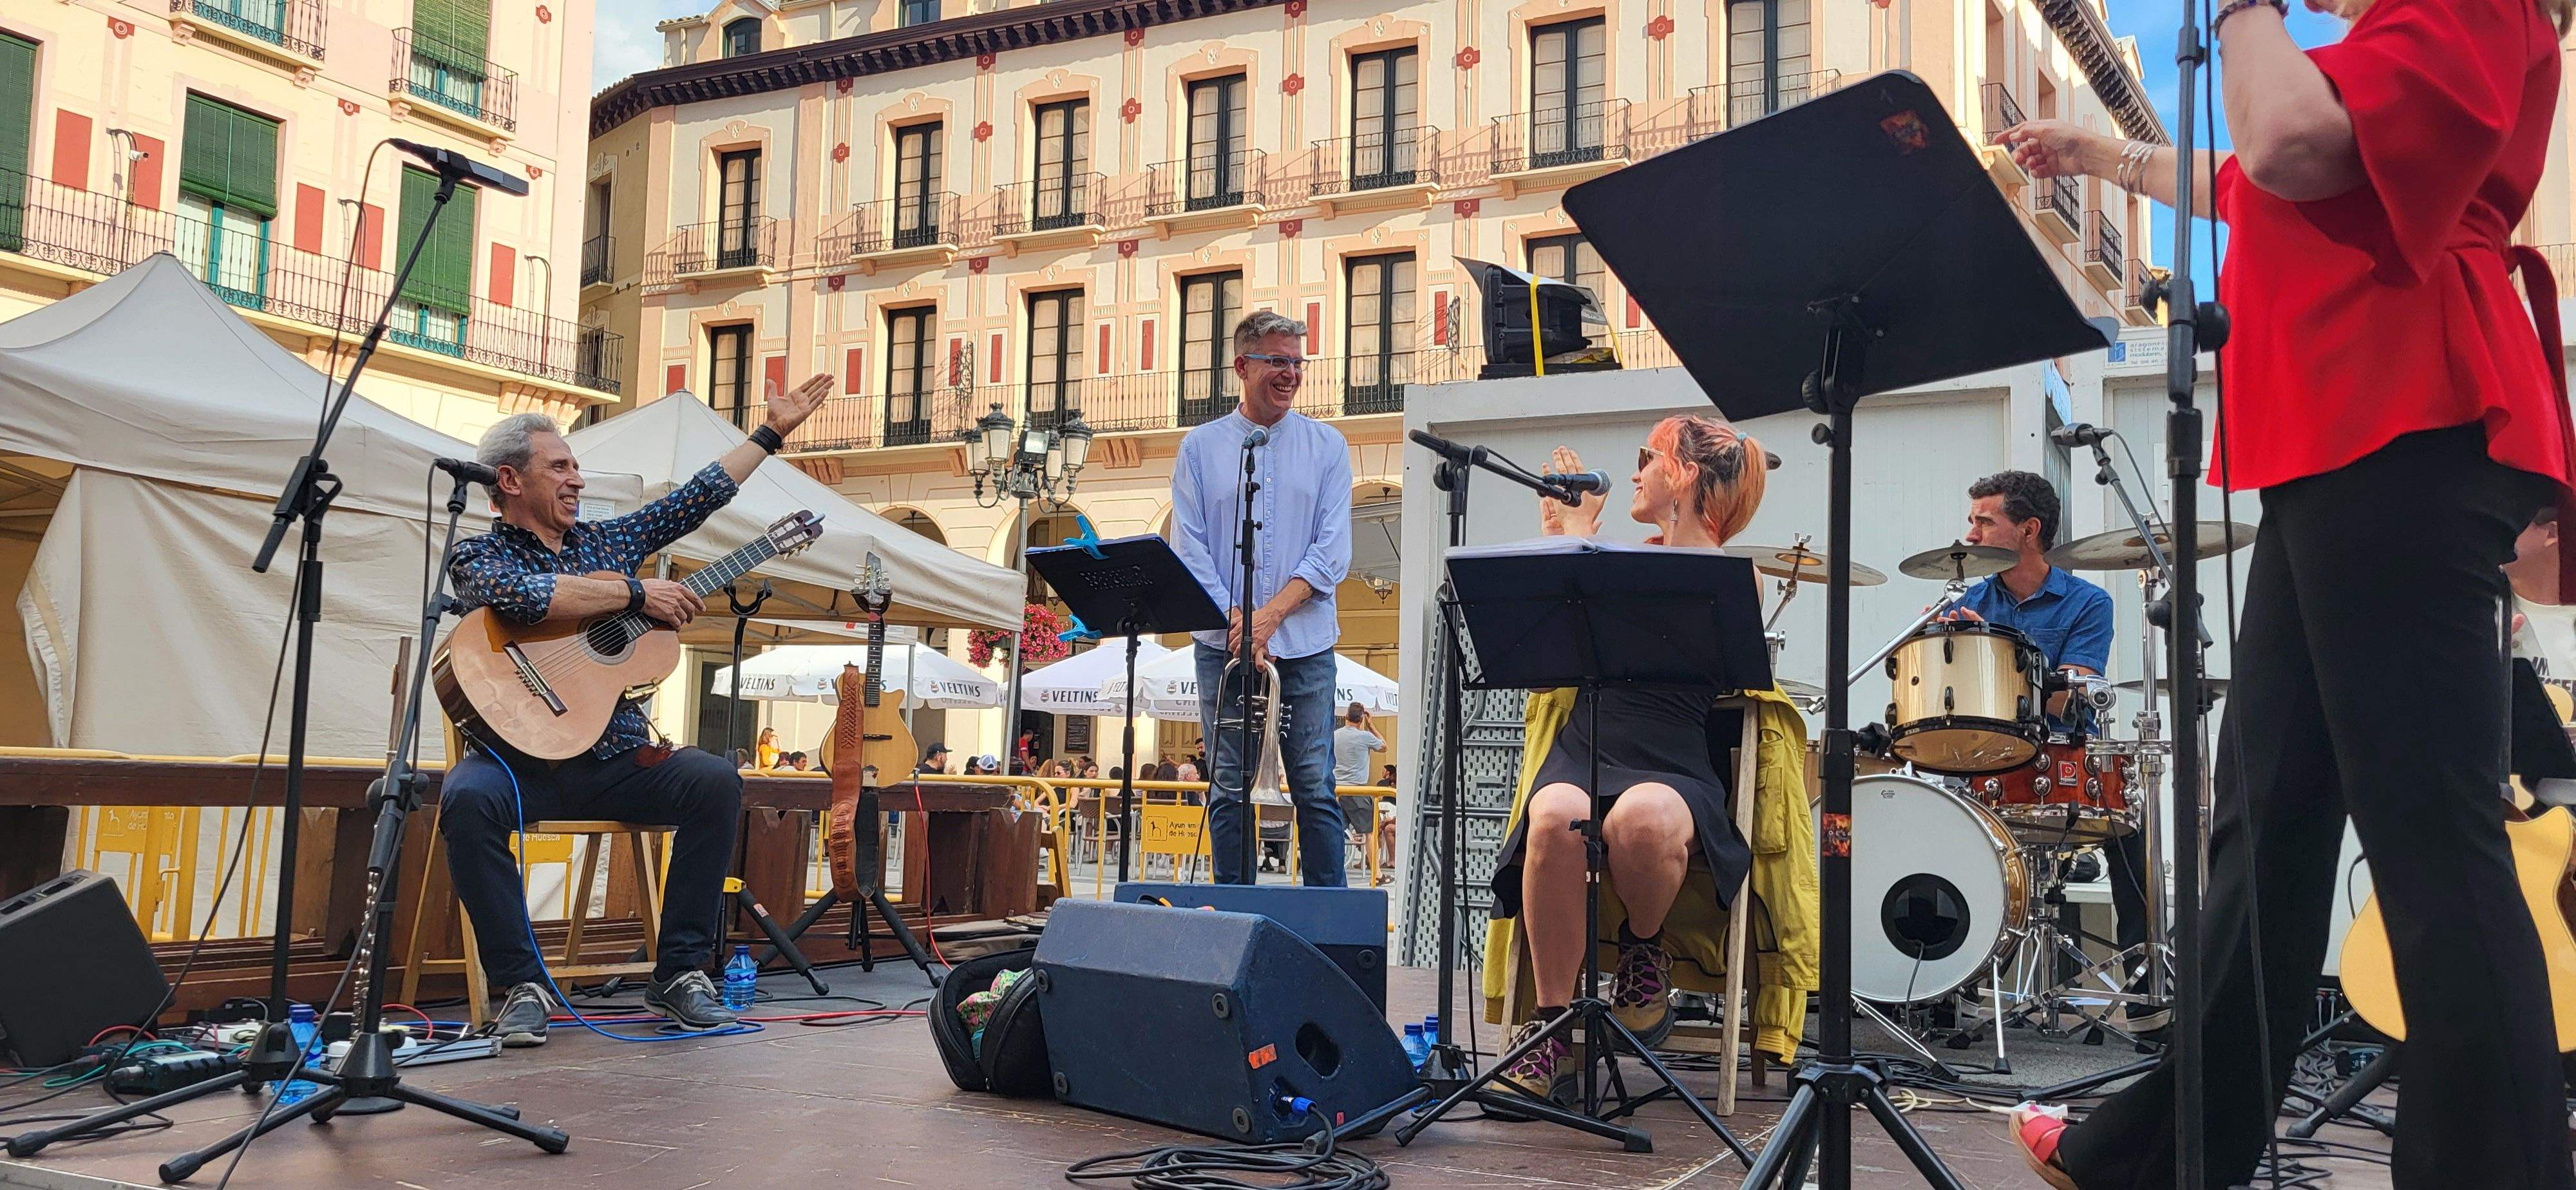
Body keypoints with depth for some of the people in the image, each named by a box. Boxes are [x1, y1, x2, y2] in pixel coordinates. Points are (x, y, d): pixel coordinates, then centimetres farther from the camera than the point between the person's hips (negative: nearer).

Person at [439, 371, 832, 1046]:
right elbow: (522, 595, -21)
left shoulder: (605, 539, 18)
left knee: (715, 781, -21)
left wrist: (773, 432, 23)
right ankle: (521, 985, -24)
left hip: (614, 761, 4)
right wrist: (637, 593, -16)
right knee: (467, 798, -35)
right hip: (521, 757, -4)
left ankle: (681, 972, -15)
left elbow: (696, 498, 21)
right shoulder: (479, 556, 3)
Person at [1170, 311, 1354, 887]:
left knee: (1315, 788, -1)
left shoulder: (1327, 445, 7)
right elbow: (1189, 548, 1)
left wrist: (1271, 613, -12)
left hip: (1304, 644, 0)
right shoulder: (1201, 446, 8)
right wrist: (1235, 622, -11)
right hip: (1222, 645, 1)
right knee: (1228, 788, 4)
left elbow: (1332, 550, 0)